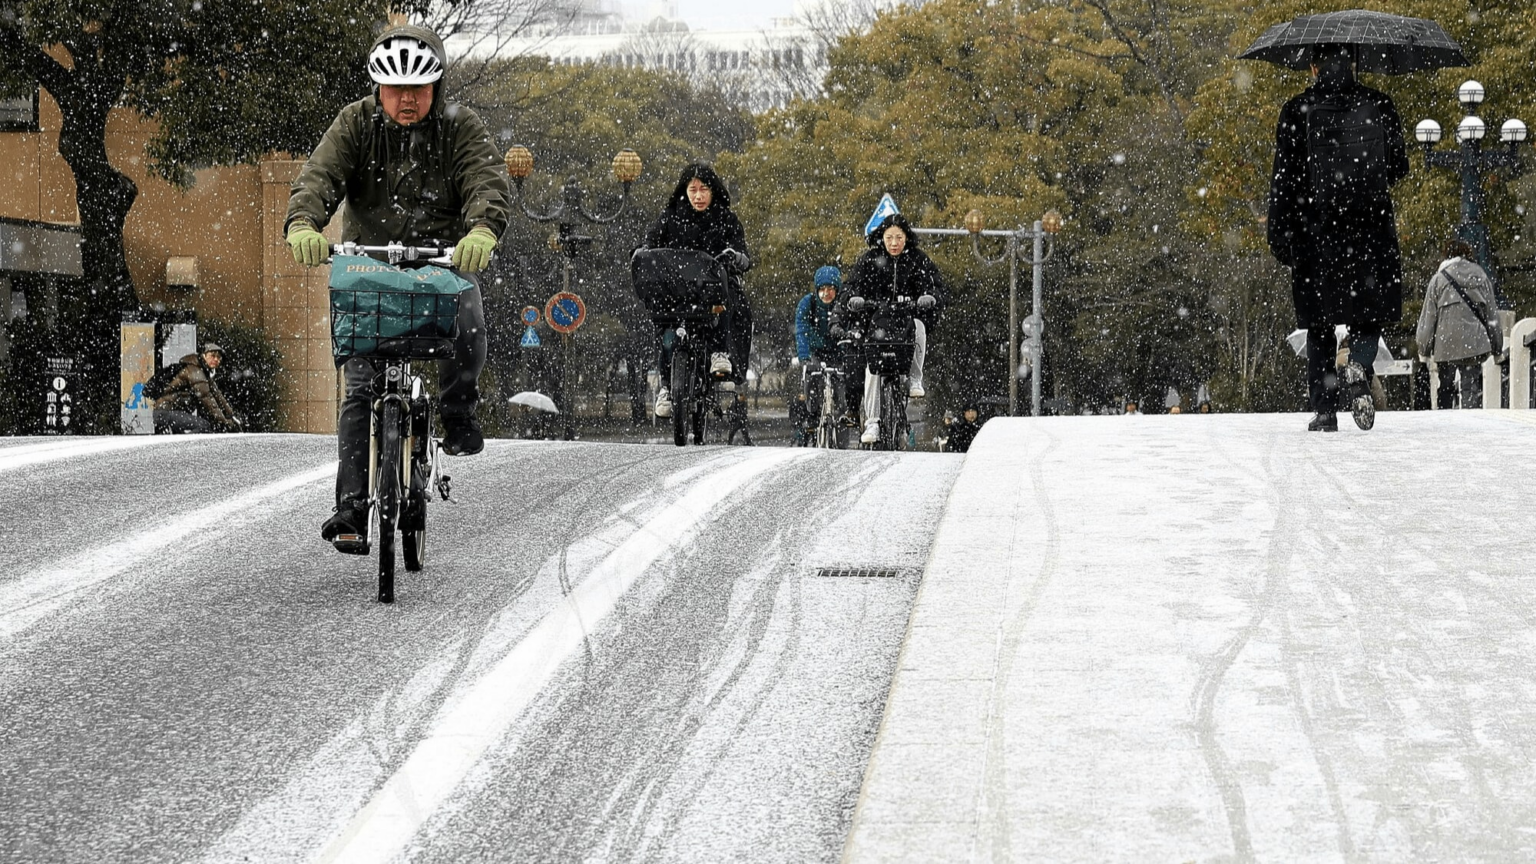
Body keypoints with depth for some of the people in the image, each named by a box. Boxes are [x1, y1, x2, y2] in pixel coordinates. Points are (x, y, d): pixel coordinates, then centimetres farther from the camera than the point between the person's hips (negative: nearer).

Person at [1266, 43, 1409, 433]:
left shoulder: (1298, 112, -2)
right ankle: (1359, 366, -20)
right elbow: (1398, 168, 7)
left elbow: (1284, 179, -3)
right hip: (1371, 227, 0)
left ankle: (1324, 408, 4)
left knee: (1319, 326, 9)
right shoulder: (1379, 105, 2)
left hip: (1315, 231, 0)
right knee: (1370, 313, 11)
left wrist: (1279, 236, 1)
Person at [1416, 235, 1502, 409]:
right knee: (1472, 386, -2)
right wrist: (1497, 345, 16)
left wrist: (1424, 349, 7)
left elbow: (1428, 317, 1)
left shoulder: (1438, 279, 0)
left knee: (1445, 387, 11)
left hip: (1446, 344, -1)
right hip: (1475, 342, 1)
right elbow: (1491, 313, 10)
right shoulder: (1480, 276, 6)